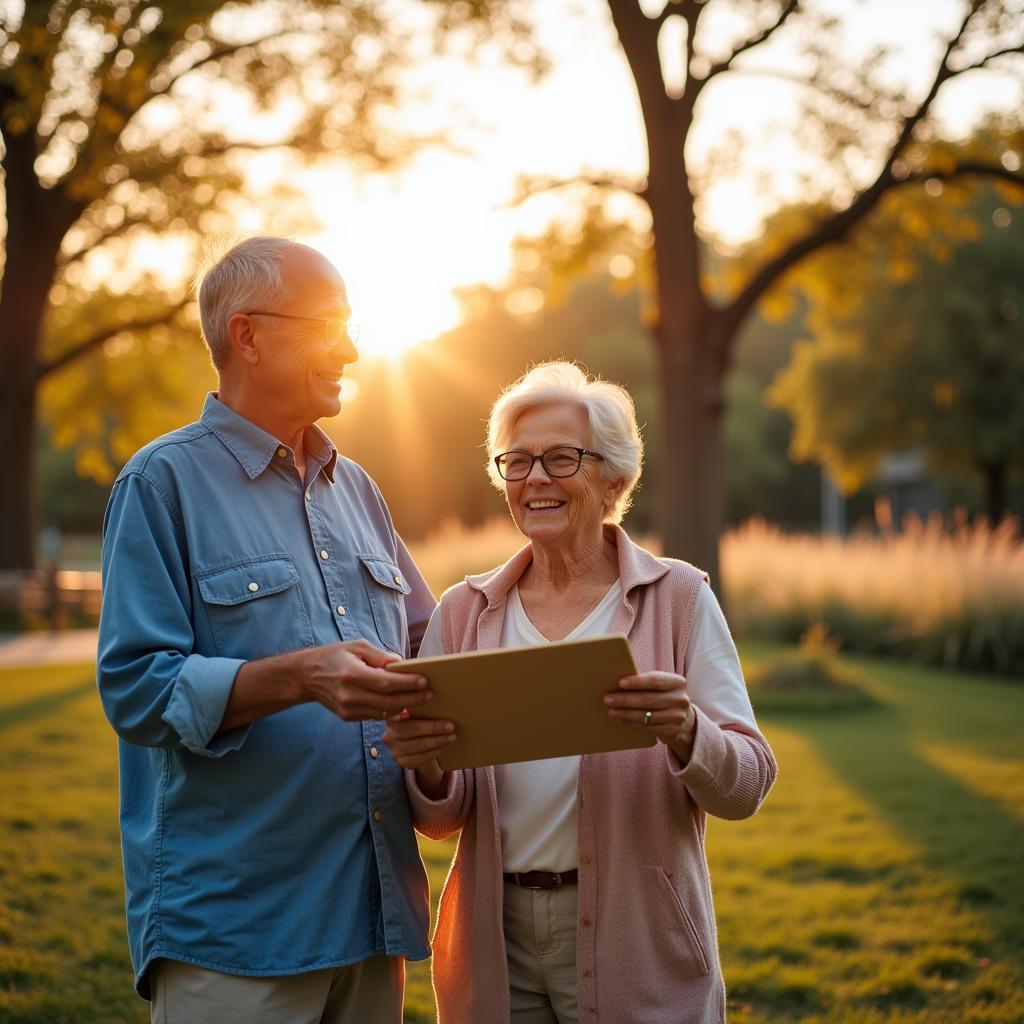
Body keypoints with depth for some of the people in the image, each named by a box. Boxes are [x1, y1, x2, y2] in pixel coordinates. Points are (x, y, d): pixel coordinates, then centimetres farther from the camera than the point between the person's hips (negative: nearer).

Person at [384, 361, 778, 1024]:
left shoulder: (679, 597, -4)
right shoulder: (465, 611, 4)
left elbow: (745, 787, -9)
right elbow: (444, 820, 4)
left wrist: (685, 733, -29)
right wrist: (429, 771, -19)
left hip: (636, 945, -2)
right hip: (497, 944, 3)